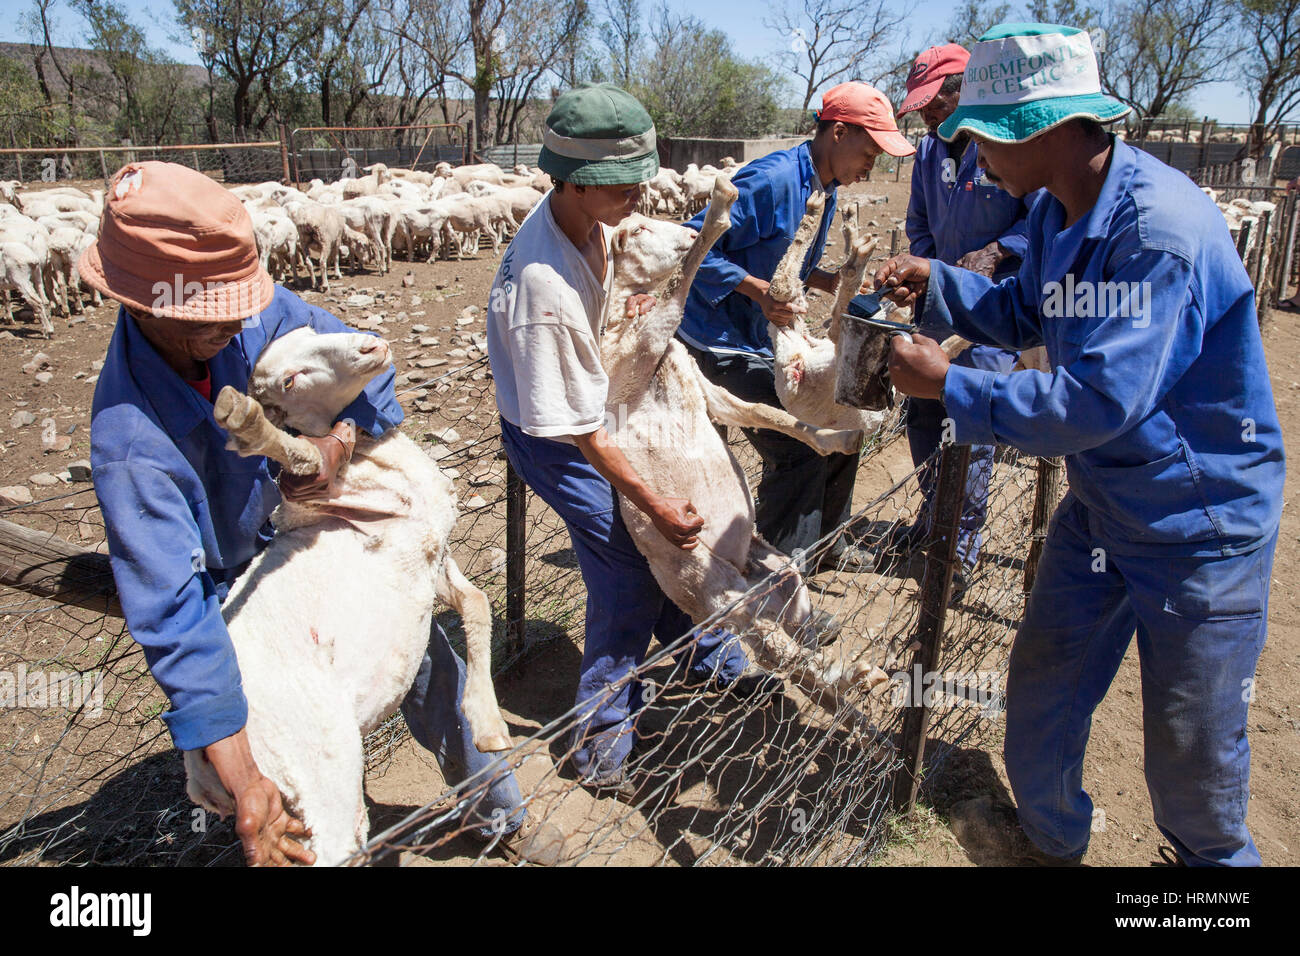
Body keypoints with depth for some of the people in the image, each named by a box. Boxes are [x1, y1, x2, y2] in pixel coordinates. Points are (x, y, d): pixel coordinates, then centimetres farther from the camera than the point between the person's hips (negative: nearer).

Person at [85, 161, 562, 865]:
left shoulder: (253, 311, -22)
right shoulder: (130, 441, -34)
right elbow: (172, 616, -37)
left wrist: (338, 439, -32)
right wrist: (246, 788, -41)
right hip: (241, 588, -5)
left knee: (430, 667, 13)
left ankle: (498, 814, 37)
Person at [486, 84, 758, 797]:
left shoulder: (586, 217, -10)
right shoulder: (541, 284, -36)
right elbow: (576, 429, -30)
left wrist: (627, 304, -3)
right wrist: (654, 504, -24)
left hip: (592, 408, 8)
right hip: (555, 441, -8)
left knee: (671, 542, 15)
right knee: (630, 577, -5)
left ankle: (713, 662, 39)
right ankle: (600, 745, 14)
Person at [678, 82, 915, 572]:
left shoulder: (825, 191, 11)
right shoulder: (772, 179, -20)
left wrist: (832, 283, 3)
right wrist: (760, 290, -32)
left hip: (771, 338, 10)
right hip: (724, 342, -10)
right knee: (798, 453, -16)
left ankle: (824, 542, 34)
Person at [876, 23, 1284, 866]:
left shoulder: (1160, 224, -29)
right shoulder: (1055, 212, -1)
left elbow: (1098, 402, -33)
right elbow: (1026, 317, 15)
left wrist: (949, 386, -25)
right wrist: (935, 282, -2)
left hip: (1202, 522, -7)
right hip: (1100, 505, 8)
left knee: (1192, 754, 9)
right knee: (1039, 700, 14)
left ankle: (1217, 856, 41)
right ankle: (1053, 844, 39)